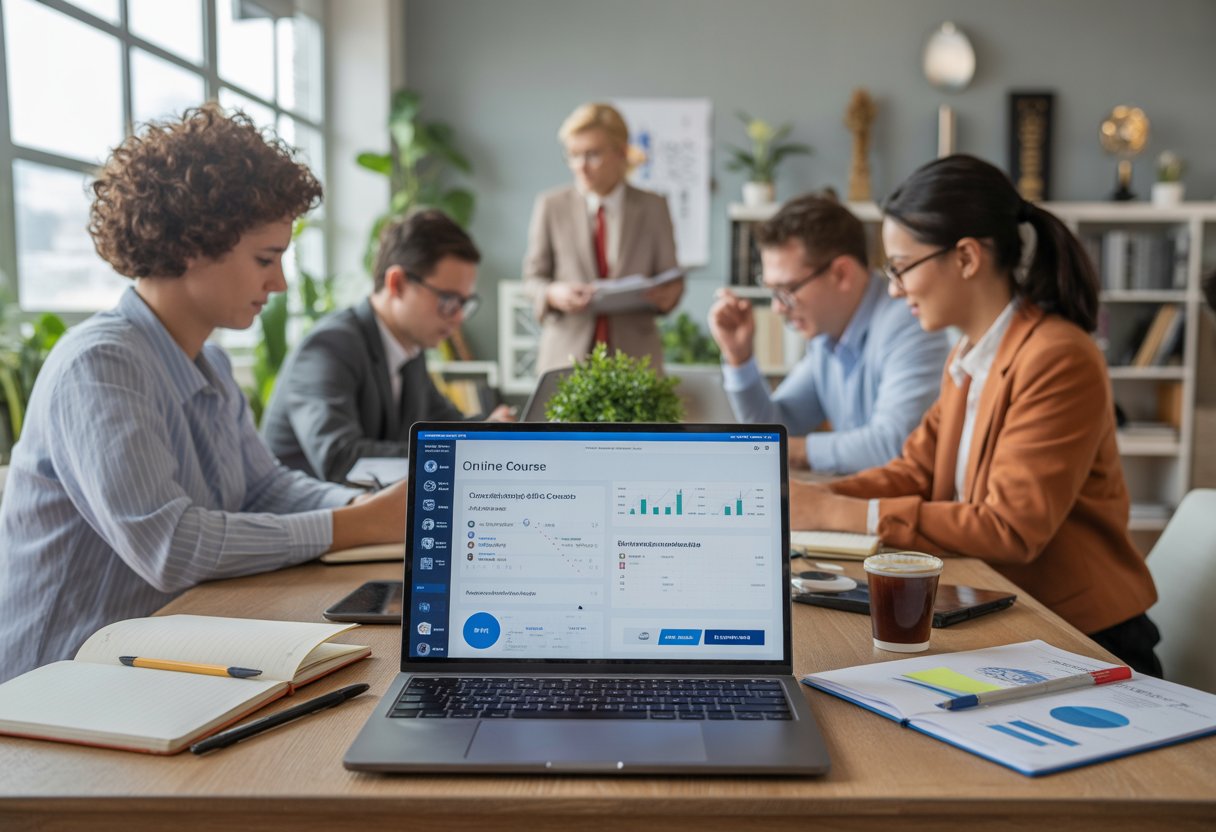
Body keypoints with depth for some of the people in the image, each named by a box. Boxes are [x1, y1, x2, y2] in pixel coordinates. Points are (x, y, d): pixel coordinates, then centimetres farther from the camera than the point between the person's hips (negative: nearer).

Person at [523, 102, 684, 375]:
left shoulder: (653, 207, 7)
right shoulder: (551, 205, 6)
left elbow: (670, 278, 9)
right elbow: (534, 276, 8)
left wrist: (668, 295, -15)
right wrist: (553, 294, -14)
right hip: (566, 354, 0)